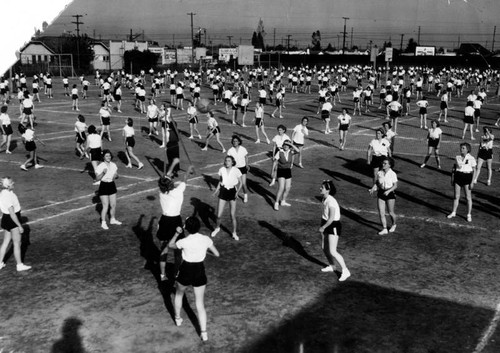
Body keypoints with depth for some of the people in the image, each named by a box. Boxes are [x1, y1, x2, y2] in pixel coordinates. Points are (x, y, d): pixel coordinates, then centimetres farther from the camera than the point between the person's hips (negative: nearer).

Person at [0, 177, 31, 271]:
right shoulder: (8, 197, -27)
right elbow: (12, 214, -26)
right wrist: (20, 226, -19)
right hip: (13, 221, -9)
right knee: (17, 244, 4)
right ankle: (19, 265, 15)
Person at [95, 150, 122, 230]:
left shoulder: (113, 165, 3)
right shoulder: (100, 166, -14)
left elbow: (116, 175, 12)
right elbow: (97, 178, -16)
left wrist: (116, 175, -12)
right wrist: (103, 173, -31)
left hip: (112, 185, 6)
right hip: (103, 186, -5)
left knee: (113, 205, 12)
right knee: (105, 206, -5)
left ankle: (112, 219, 33)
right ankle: (103, 223, 10)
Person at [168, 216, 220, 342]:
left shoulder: (184, 242, -19)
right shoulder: (206, 239, -10)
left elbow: (170, 245, 1)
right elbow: (217, 254, 1)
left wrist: (177, 234, 12)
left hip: (186, 271, -2)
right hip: (200, 272, 2)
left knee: (179, 294, 30)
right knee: (200, 304, 13)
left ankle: (178, 319, 49)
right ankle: (204, 333, 9)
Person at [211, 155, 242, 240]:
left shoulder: (236, 170, -11)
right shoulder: (221, 170, -4)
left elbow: (240, 182, 0)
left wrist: (237, 191, -15)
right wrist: (216, 190, 0)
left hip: (232, 192, -2)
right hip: (223, 191, 2)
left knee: (233, 216, -3)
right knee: (219, 215, 2)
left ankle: (234, 233, 18)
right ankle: (217, 228, 32)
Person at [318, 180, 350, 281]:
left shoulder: (331, 201, -25)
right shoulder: (324, 199, 3)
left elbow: (331, 218, -26)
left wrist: (323, 227, -16)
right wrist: (322, 226, 12)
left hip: (334, 226, -9)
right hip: (326, 224, 9)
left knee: (332, 251, -11)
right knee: (324, 248, 16)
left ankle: (345, 271, 0)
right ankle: (332, 266, 36)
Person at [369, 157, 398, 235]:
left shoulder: (392, 174, -12)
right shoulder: (379, 173, 0)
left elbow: (395, 185, -11)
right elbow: (376, 182, 9)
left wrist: (388, 191, -25)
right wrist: (373, 189, -10)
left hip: (390, 194, -4)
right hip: (380, 193, 4)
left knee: (391, 213, 8)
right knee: (381, 213, 0)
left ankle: (394, 225, 36)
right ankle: (384, 229, 10)